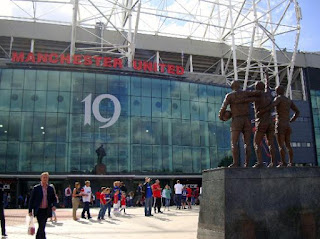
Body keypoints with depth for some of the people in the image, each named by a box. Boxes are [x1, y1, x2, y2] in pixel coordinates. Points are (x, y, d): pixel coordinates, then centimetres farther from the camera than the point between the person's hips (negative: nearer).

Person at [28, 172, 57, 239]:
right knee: (41, 227, -9)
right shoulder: (36, 188, -3)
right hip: (39, 210, -3)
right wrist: (30, 211, -5)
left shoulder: (50, 188, 6)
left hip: (46, 210, 4)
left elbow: (54, 199, 11)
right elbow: (31, 200, -1)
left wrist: (54, 205, -9)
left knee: (41, 227, 12)